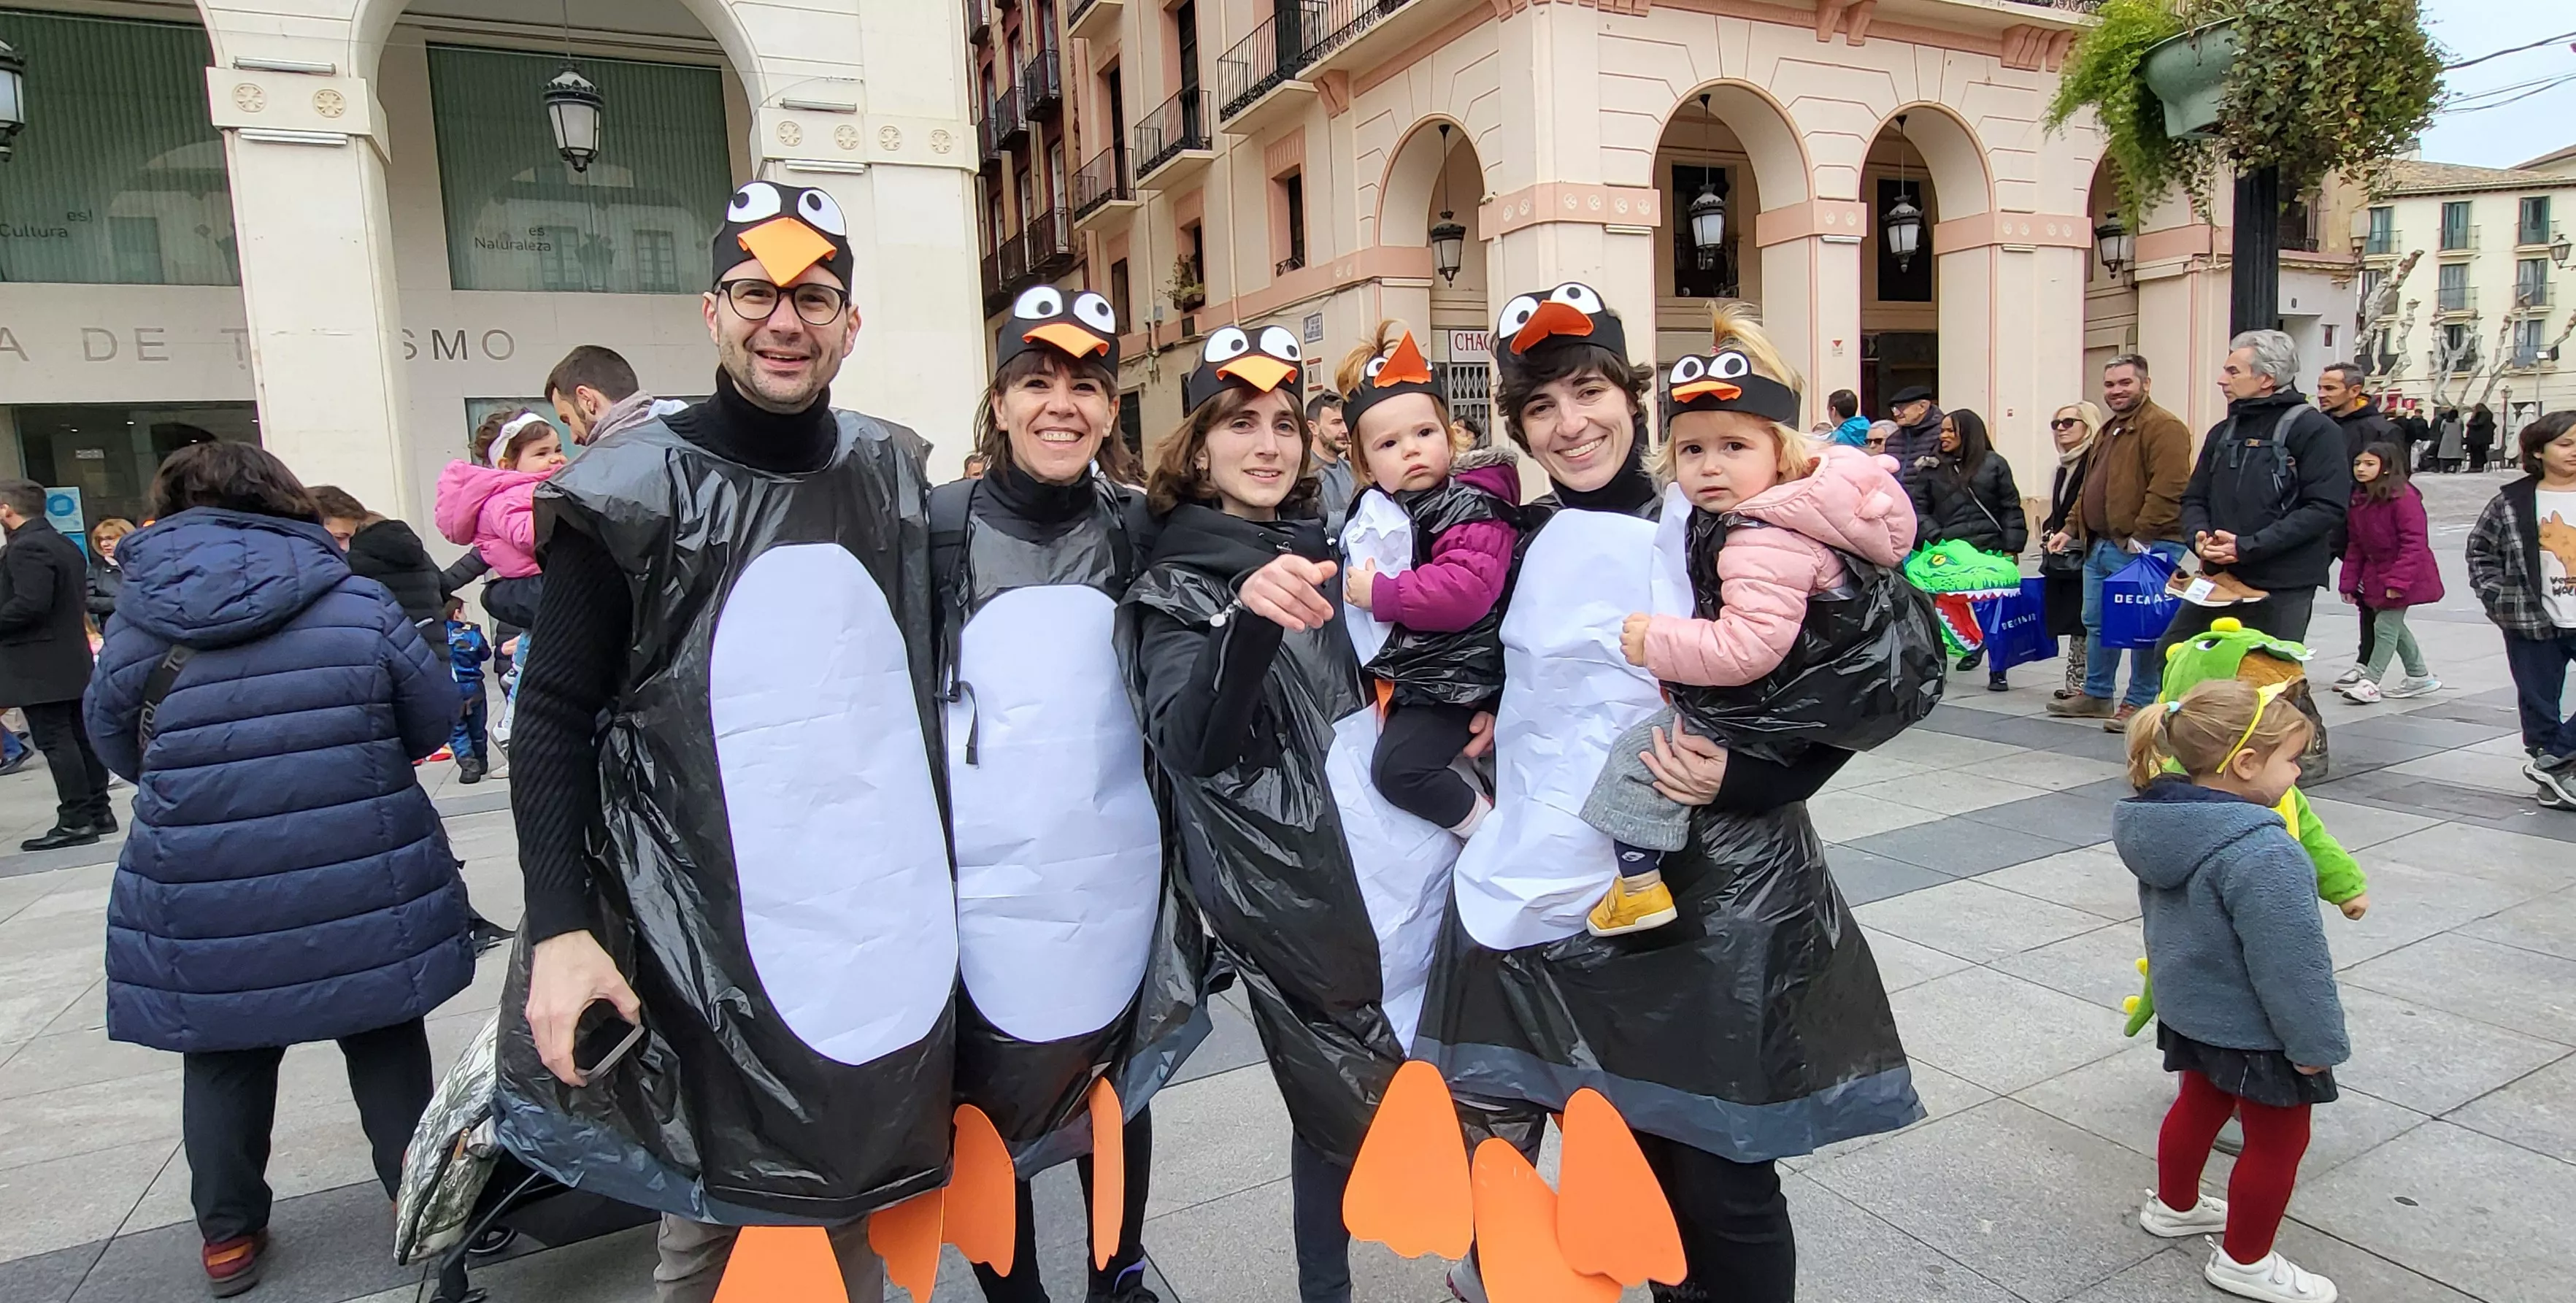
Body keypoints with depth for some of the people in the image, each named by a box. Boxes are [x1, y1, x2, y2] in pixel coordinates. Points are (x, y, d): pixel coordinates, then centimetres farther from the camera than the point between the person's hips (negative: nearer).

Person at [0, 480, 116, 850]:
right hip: (71, 659, 9)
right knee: (81, 735, 11)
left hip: (37, 665, -9)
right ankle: (99, 811, 16)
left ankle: (75, 822, -5)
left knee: (55, 741, -7)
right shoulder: (66, 545, 14)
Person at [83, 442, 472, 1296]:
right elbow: (434, 721, 0)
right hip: (364, 881, 0)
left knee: (224, 1060, 19)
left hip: (205, 894, 0)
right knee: (384, 1037, 17)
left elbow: (117, 749, 7)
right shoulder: (361, 603, -5)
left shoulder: (138, 621, -3)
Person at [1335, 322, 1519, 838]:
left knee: (1397, 766, -20)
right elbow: (1360, 576, 30)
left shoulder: (1471, 507, -14)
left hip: (1452, 679, -9)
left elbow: (1467, 589, -30)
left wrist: (1382, 594, -23)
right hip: (1404, 673, 10)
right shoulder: (1378, 510, 10)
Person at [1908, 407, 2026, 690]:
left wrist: (2011, 548, -1)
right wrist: (1934, 537, -9)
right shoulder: (1931, 468, 8)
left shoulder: (1994, 464, 6)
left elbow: (2011, 509, 5)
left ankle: (1997, 670, 8)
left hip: (1990, 550, 0)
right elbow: (1918, 508, 5)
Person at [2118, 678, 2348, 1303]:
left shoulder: (2165, 821, -6)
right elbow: (2289, 962, -28)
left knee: (2200, 1103, 28)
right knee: (2278, 1140, 13)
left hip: (2187, 1006, 8)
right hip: (2254, 1030, -8)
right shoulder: (2261, 853, -35)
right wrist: (2316, 1042, -15)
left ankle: (2174, 1205, 48)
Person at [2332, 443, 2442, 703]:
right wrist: (2349, 582, 4)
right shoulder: (2357, 499, 3)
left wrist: (2398, 581, -25)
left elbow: (2414, 543, -21)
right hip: (2375, 573, 8)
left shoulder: (2404, 497, -19)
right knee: (2394, 625, 17)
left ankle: (2370, 682, 2)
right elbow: (2355, 546, 7)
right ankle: (2420, 677, 31)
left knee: (2385, 625, -5)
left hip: (2404, 577, -8)